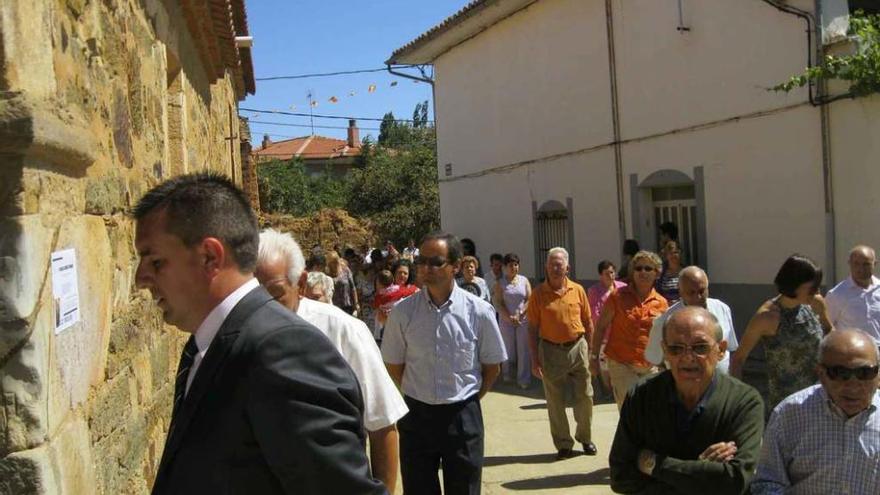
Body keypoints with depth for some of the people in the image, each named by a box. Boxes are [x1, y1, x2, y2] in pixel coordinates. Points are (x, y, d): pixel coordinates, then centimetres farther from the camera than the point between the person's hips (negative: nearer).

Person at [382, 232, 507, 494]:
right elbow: (394, 364, 5)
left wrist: (467, 402, 5)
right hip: (416, 414, 1)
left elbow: (492, 365, 3)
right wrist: (419, 396, 7)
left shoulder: (479, 312, -9)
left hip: (463, 417, -1)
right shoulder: (403, 312, -7)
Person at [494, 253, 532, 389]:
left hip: (523, 320, 1)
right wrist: (510, 318, -12)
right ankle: (508, 375, 22)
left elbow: (529, 300, 1)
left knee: (523, 350, -1)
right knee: (508, 349, 5)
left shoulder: (524, 280, 5)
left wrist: (519, 315, -9)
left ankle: (523, 379, 5)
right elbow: (498, 303, -4)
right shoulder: (500, 283, 1)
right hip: (506, 321, 0)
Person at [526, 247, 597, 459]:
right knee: (555, 402, 6)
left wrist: (591, 351, 5)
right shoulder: (538, 294, -4)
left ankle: (585, 437, 30)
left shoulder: (578, 290, 1)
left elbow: (588, 323, 7)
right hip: (551, 351, -1)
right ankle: (563, 445, 21)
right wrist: (534, 360, -6)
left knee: (585, 397, 9)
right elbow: (533, 328, -3)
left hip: (577, 347, 2)